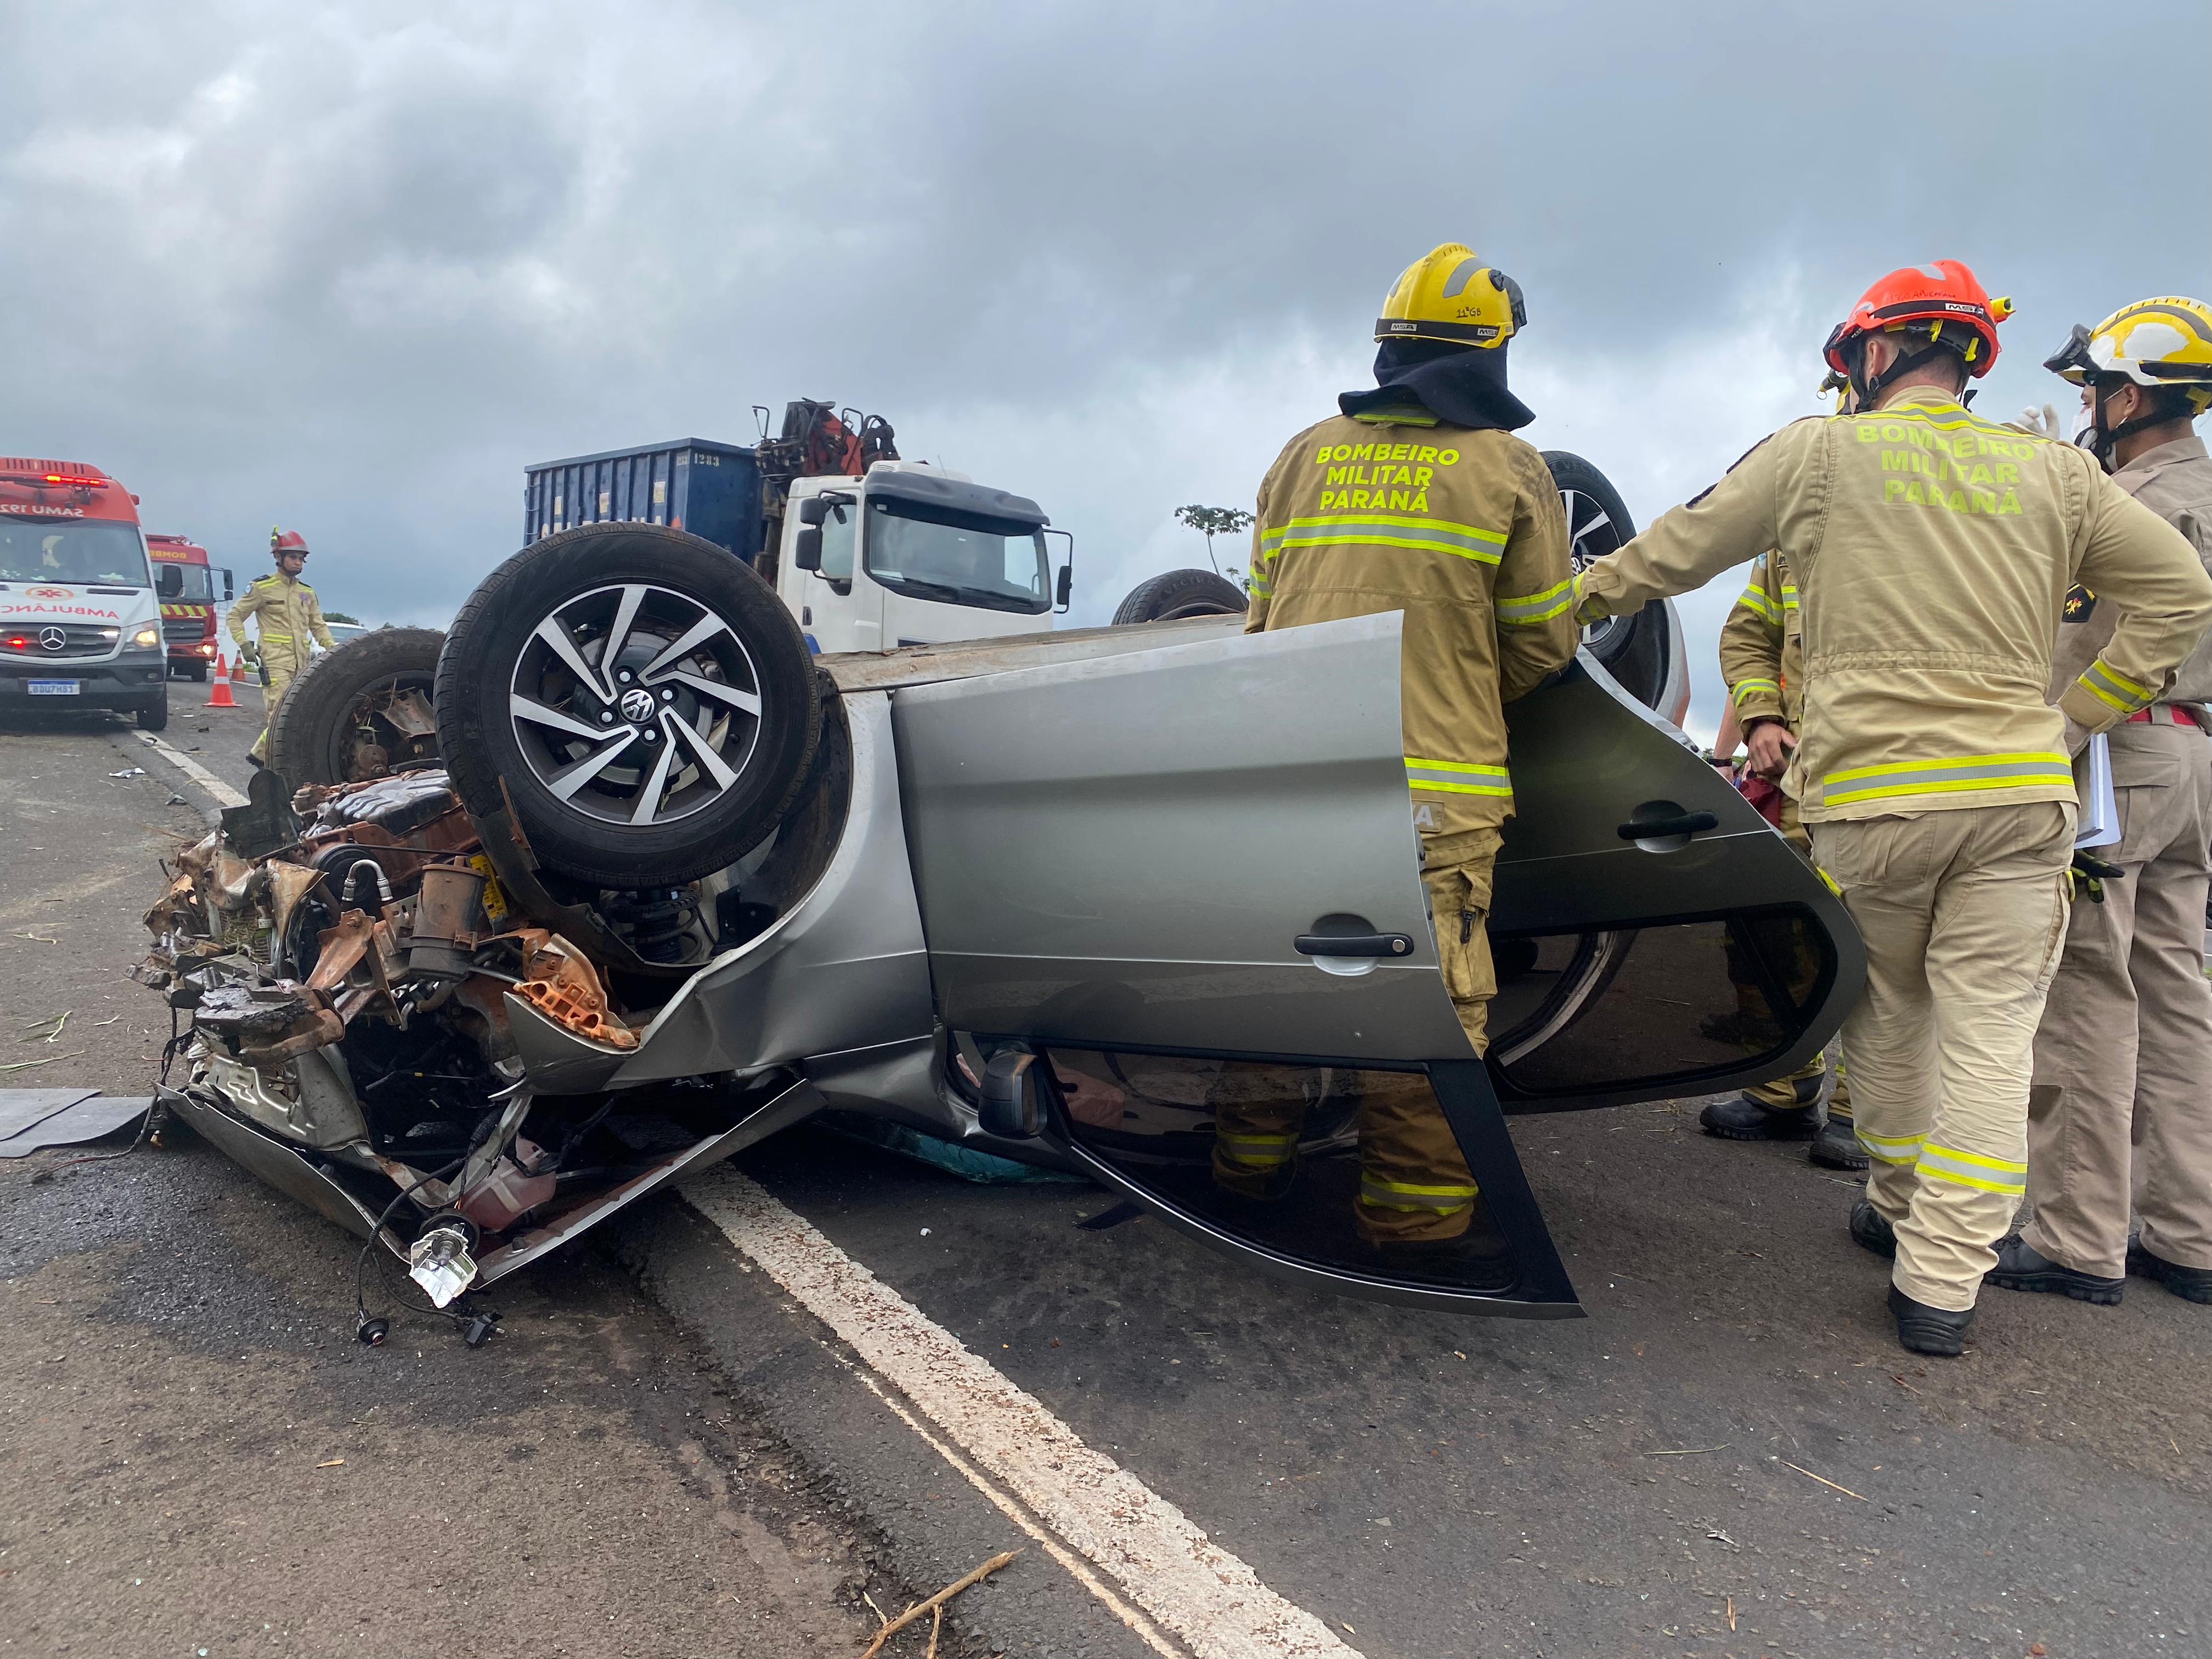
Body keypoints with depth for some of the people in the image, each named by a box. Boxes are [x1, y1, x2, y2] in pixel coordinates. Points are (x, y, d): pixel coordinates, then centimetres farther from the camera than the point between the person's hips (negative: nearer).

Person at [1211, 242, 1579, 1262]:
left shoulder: (1303, 458, 12)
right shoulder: (1512, 471, 3)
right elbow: (1542, 645, 6)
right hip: (1431, 785, -4)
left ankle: (1250, 1160, 30)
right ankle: (1412, 1207, 10)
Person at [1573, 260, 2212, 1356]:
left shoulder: (1819, 454, 3)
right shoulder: (2054, 474, 12)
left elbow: (1674, 553, 11)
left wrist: (1576, 599, 25)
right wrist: (2079, 713, 15)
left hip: (1870, 795, -2)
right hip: (2020, 790, 2)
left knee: (1887, 1017, 16)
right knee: (1988, 1037, 3)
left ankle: (1902, 1206, 31)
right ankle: (1942, 1280, 4)